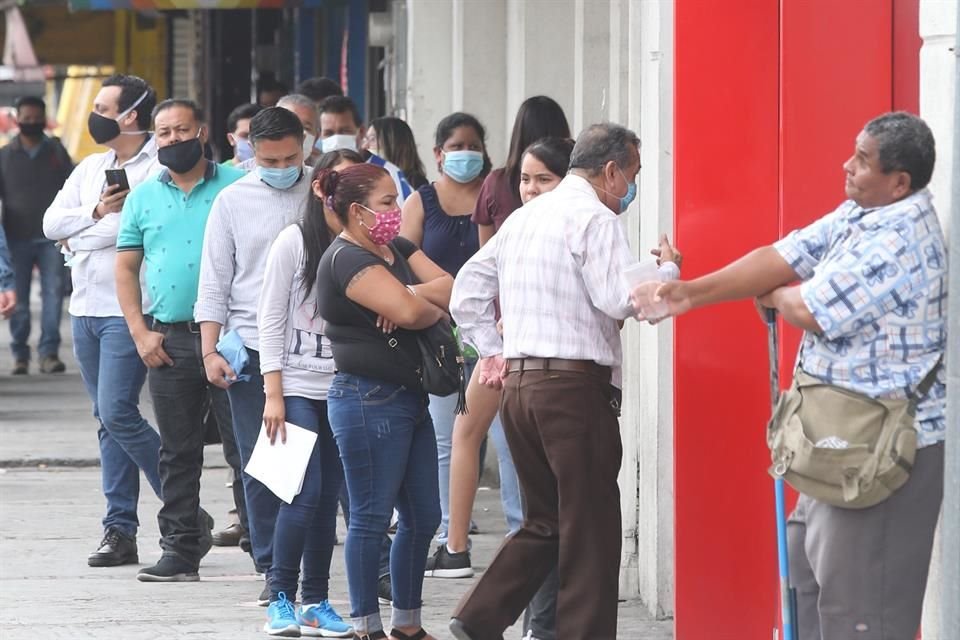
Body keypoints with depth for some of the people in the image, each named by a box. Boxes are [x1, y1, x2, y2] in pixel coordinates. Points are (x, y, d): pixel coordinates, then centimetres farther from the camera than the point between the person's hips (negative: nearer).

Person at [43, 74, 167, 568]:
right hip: (86, 307, 8)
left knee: (116, 412, -13)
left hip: (127, 311, -8)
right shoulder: (91, 168, 15)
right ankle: (120, 530, 10)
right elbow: (52, 224, 9)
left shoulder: (158, 170, -10)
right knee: (108, 419, 8)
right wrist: (95, 213, -10)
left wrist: (78, 240, -9)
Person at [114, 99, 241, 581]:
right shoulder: (143, 197, 11)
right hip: (168, 341, 3)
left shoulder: (237, 187, 1)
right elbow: (126, 269, 13)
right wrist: (140, 333, 1)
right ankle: (181, 546, 14)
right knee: (177, 450, 8)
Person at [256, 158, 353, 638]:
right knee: (306, 493, -11)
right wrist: (273, 395, -8)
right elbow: (272, 320, -4)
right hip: (299, 386, -4)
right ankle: (280, 599, -2)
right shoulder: (294, 243, -5)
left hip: (343, 391, 4)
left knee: (328, 497, 5)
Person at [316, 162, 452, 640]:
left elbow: (452, 288, 3)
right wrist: (435, 308, -3)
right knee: (371, 518, -3)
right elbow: (409, 311, -25)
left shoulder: (397, 249, 15)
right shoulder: (347, 260, -14)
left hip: (409, 399, 9)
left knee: (423, 518, 12)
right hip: (368, 400, -9)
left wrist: (411, 297, -15)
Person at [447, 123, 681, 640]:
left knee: (544, 522, 14)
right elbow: (620, 300, -17)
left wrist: (492, 351, 19)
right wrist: (667, 269, -1)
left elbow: (466, 294, 19)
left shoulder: (523, 218, 18)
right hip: (576, 384, -8)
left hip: (518, 384, 8)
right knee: (590, 530, -2)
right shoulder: (595, 219, -8)